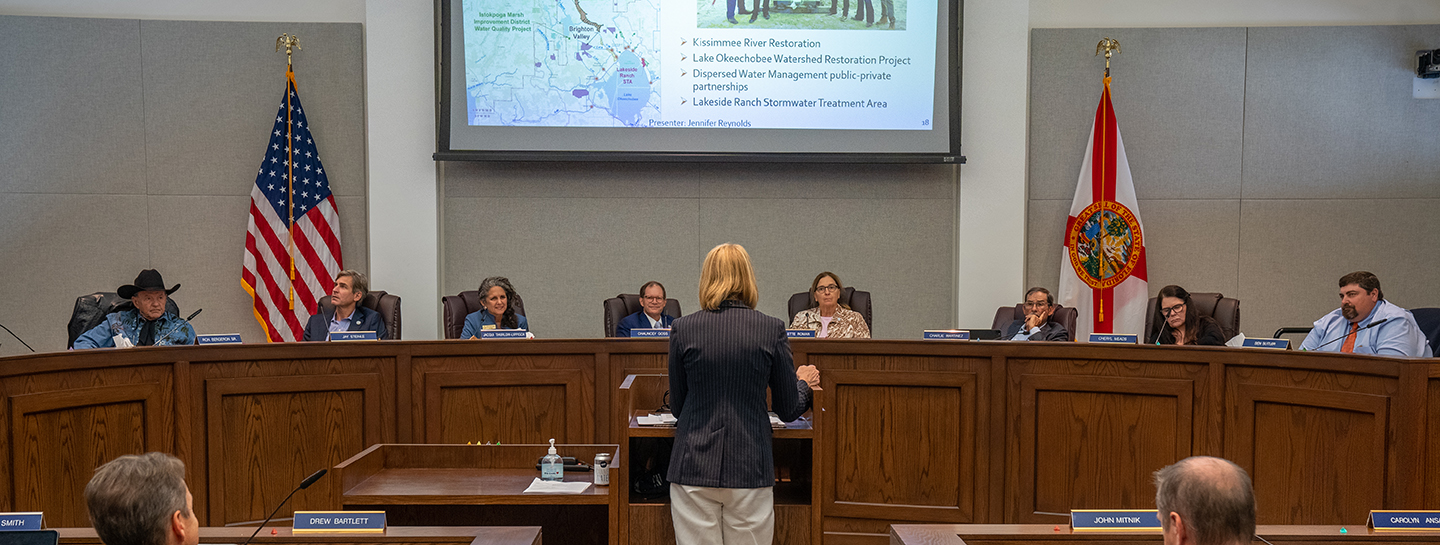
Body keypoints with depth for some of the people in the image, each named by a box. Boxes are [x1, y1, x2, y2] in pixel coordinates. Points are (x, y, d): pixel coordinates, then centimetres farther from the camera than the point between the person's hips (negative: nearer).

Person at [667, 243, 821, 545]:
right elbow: (789, 410, 3)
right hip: (750, 468, 0)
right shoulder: (772, 330, -4)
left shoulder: (683, 329, -2)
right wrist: (803, 382, 24)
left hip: (694, 467, 0)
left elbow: (676, 406, 8)